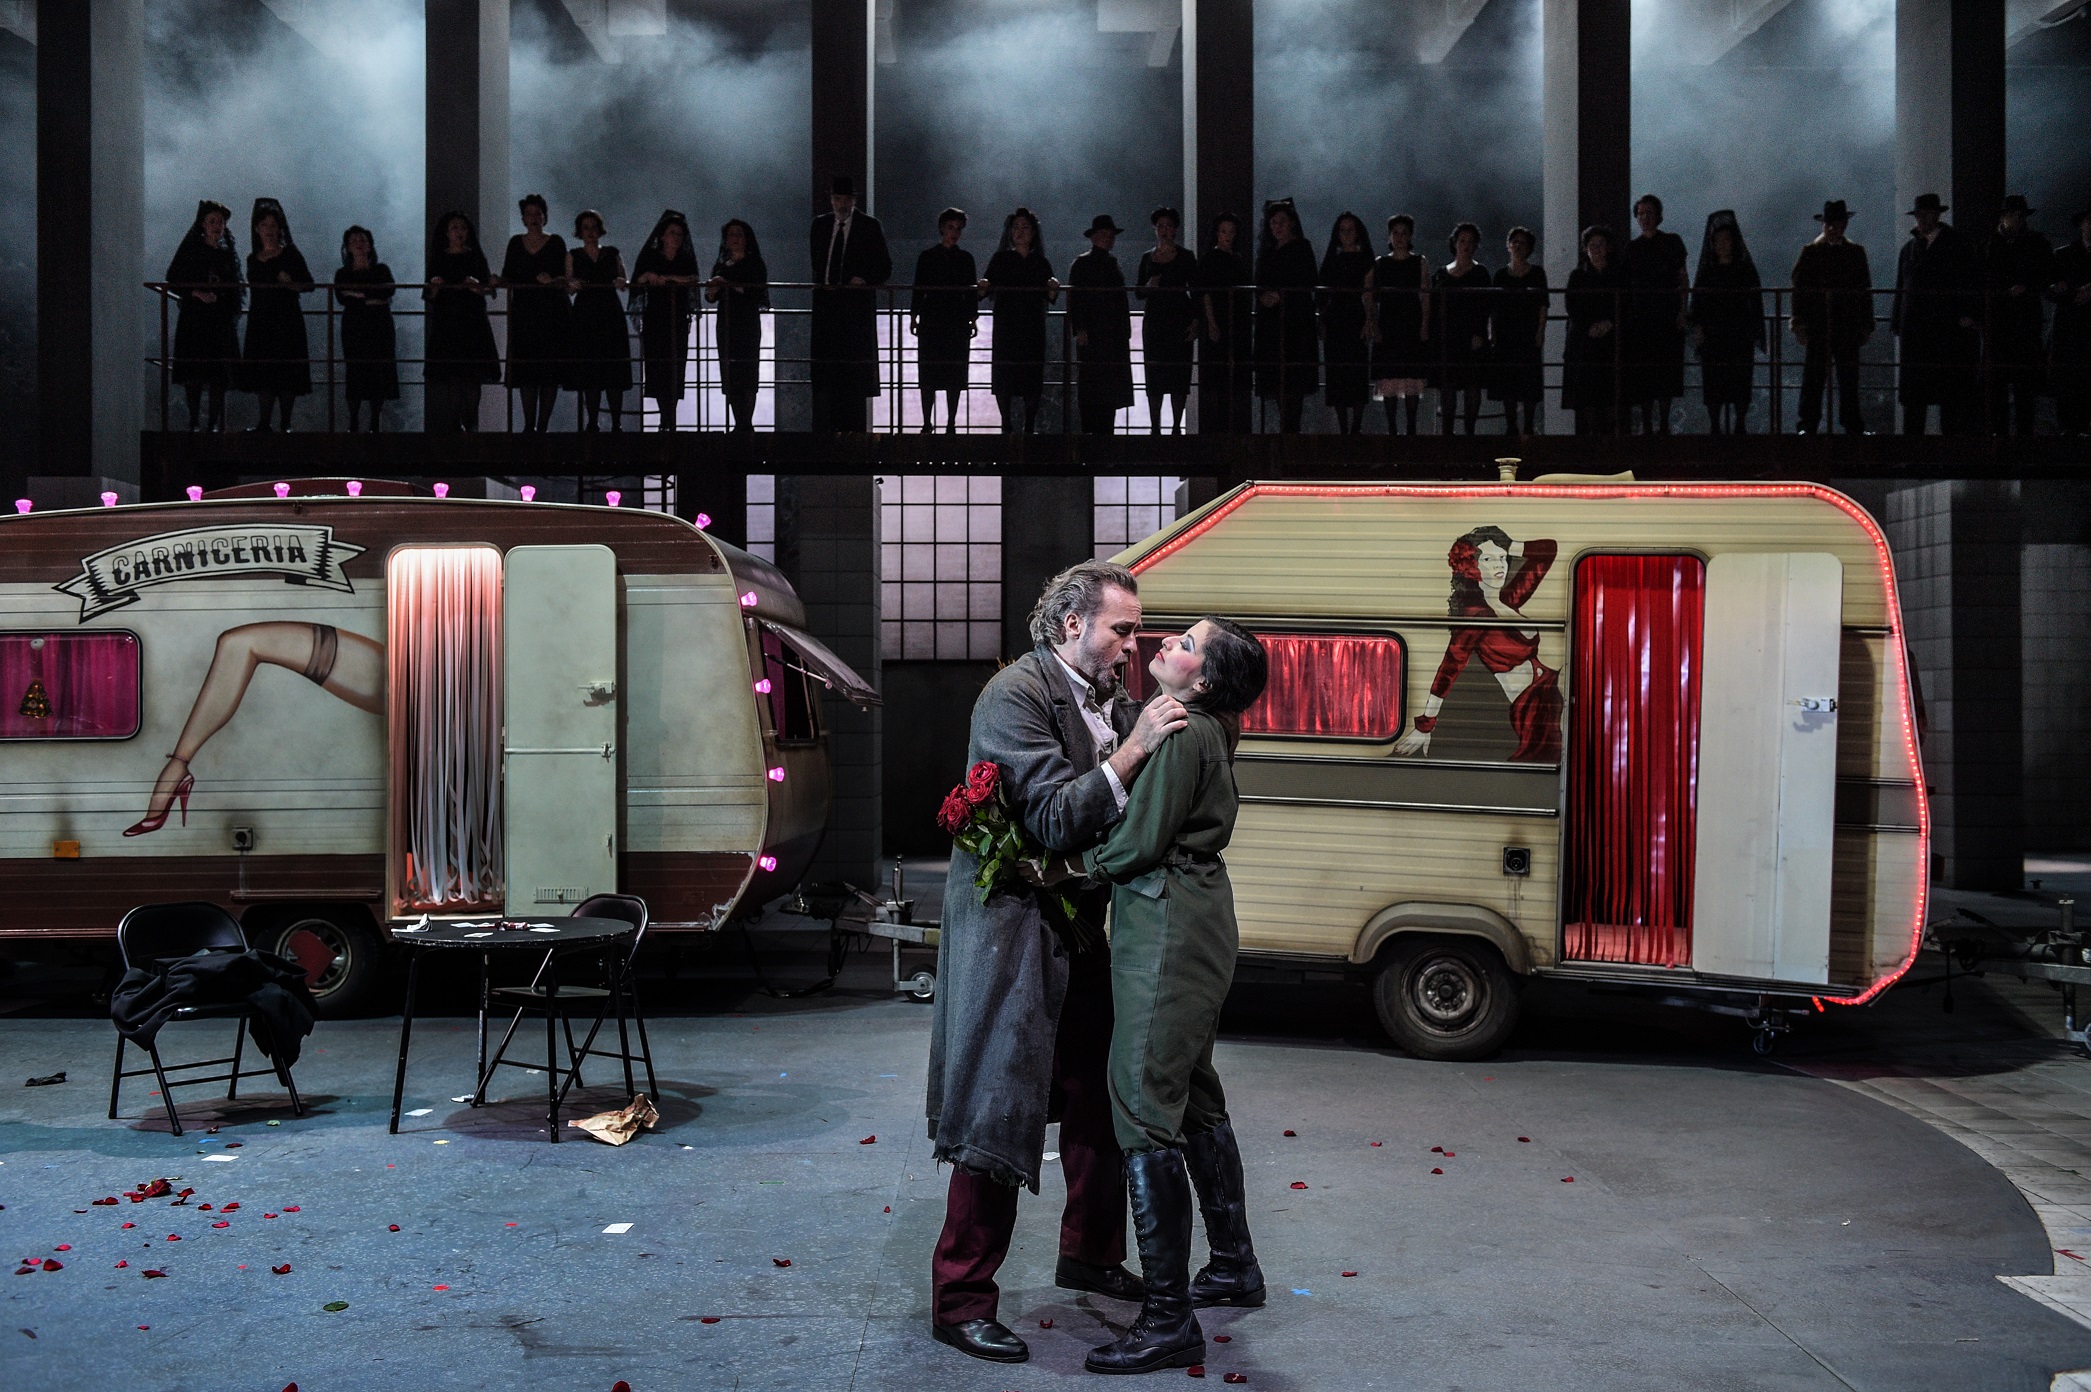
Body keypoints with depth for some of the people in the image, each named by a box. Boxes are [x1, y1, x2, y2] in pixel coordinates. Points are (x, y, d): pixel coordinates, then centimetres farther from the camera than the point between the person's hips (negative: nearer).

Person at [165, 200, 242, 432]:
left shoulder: (228, 253, 13)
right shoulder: (191, 250, 3)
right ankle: (194, 421, 1)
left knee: (220, 372, -3)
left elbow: (235, 287, 16)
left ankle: (214, 422, 2)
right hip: (194, 318, -2)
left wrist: (233, 315, 7)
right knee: (194, 372, -5)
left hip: (222, 319, 3)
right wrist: (197, 293, -14)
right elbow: (173, 278, -1)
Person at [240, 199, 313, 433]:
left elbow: (309, 284, -3)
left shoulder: (290, 253, 1)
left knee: (286, 371, -5)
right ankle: (264, 421, 2)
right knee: (262, 370, 0)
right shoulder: (253, 259, 14)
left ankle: (285, 422, -1)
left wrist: (290, 284, -19)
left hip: (287, 321, -4)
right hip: (260, 321, 4)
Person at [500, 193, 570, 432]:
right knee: (526, 371, -3)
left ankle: (542, 426, 0)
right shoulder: (516, 243, 12)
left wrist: (552, 281, -21)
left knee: (551, 370, -4)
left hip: (552, 314, -2)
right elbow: (507, 278, 12)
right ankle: (529, 425, 1)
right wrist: (497, 283, -9)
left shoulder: (556, 242, 5)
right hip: (524, 312, 2)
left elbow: (564, 279, -1)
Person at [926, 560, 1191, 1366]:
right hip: (1011, 925, -8)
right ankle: (961, 1299, 8)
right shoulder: (1017, 695, -17)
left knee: (1095, 1098, 17)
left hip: (1078, 928, 8)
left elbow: (1127, 813, 6)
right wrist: (1130, 751, -27)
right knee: (998, 1112, -3)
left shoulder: (1110, 700, 7)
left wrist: (1187, 717, -5)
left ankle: (1088, 1253, 37)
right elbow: (1054, 822, -23)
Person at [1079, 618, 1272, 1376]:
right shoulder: (1204, 731, 14)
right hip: (1195, 922, 11)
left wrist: (1079, 866, -2)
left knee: (1145, 1109, -8)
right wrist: (1101, 863, 5)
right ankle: (1234, 1265, 35)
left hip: (1169, 930, -11)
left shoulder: (1181, 733, -17)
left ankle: (1169, 1320, -3)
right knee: (1193, 1096, 20)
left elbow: (1139, 843, -18)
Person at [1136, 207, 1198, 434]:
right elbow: (1139, 292, 13)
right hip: (1153, 322, 3)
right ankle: (1155, 427, 3)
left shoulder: (1185, 256, 3)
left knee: (1178, 375, -4)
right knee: (1154, 375, 0)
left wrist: (1195, 322, -9)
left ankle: (1176, 427, 0)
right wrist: (1148, 287, -10)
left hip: (1179, 320, -3)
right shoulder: (1147, 258, 12)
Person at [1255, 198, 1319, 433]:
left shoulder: (1301, 248, 0)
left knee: (1293, 378, -10)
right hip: (1270, 323, 6)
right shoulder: (1266, 250, 18)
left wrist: (1280, 296, -16)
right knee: (1275, 377, 3)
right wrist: (1263, 296, -5)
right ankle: (1287, 427, 8)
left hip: (1295, 320, -6)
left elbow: (1308, 284, -7)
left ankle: (1290, 428, -12)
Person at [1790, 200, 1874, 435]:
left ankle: (1853, 427, 8)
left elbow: (1864, 290, 11)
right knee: (1813, 377, -4)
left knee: (1849, 378, 4)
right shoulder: (1810, 252, 5)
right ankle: (1808, 426, 0)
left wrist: (1866, 325, 6)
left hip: (1848, 325, 2)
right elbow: (1799, 288, 0)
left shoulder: (1856, 252, 12)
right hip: (1817, 325, -2)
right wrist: (1799, 323, -8)